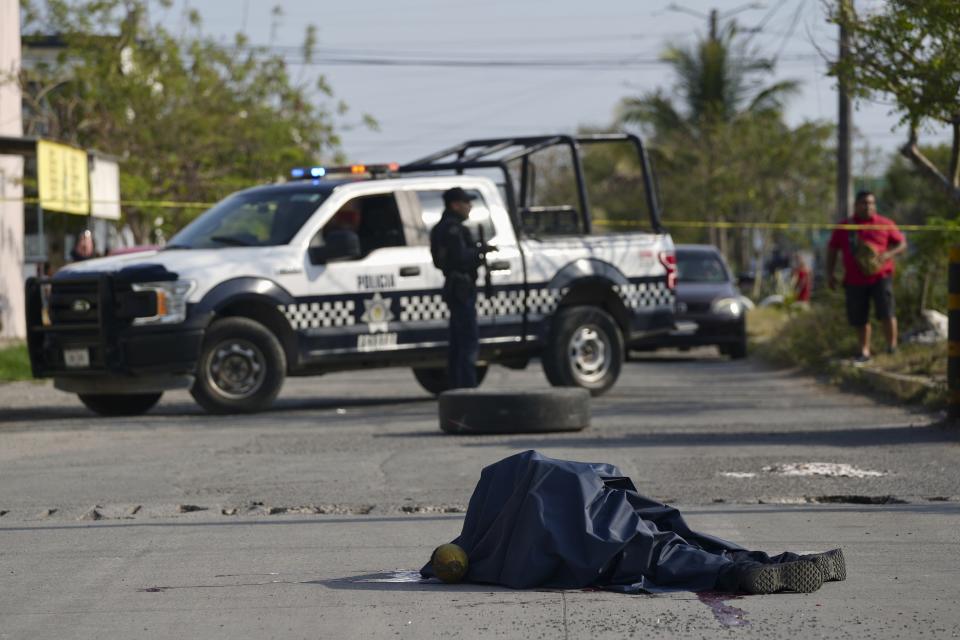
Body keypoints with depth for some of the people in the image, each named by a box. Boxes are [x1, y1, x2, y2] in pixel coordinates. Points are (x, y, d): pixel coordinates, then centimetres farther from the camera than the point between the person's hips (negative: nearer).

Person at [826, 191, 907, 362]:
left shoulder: (885, 224, 4)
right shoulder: (844, 227, 9)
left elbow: (902, 244, 7)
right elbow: (832, 249, 16)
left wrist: (888, 254, -13)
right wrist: (830, 274, 7)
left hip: (880, 276, -2)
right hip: (855, 281, 2)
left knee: (885, 313, -15)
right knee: (859, 319, 5)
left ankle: (892, 345, 2)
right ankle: (864, 351, 19)